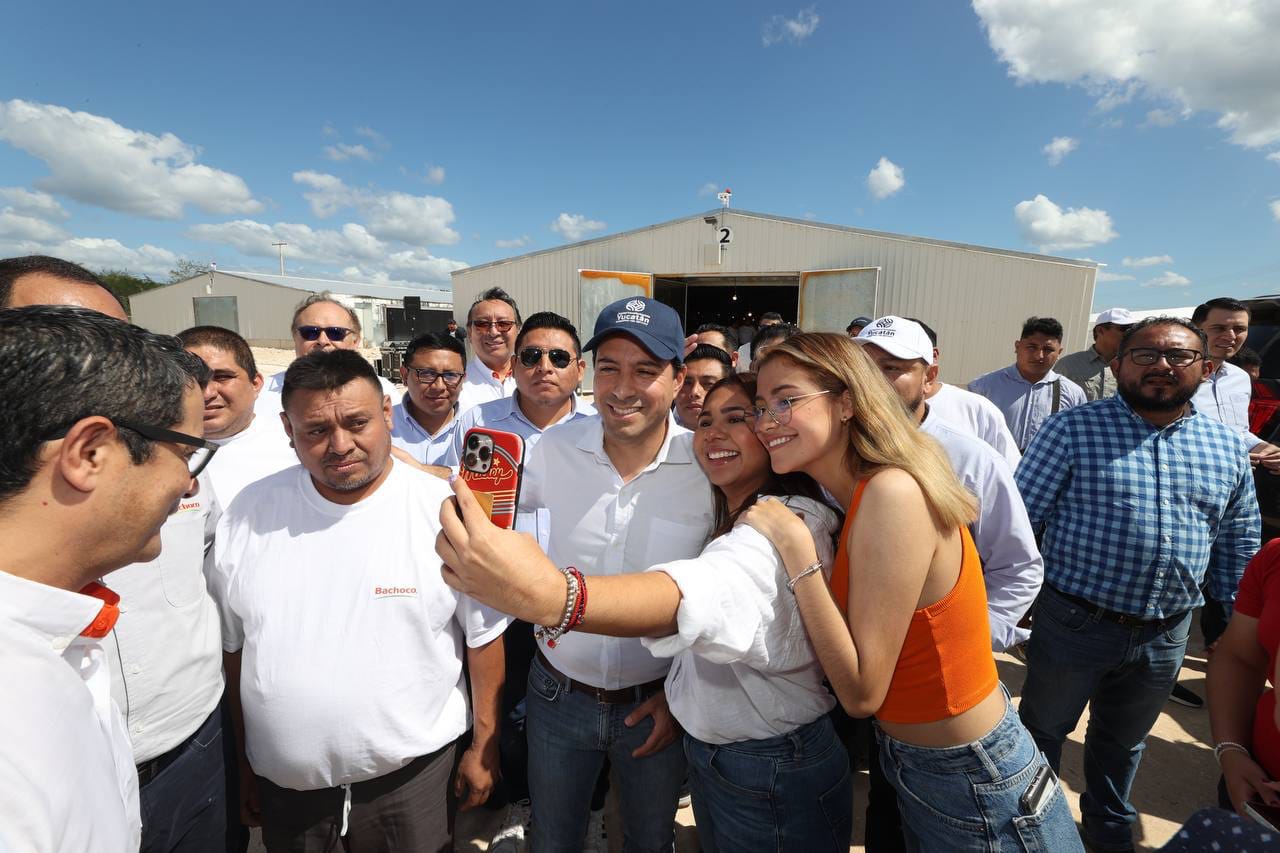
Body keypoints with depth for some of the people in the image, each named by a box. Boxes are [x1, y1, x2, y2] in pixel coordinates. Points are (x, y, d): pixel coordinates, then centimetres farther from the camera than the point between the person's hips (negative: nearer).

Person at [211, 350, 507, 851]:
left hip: (412, 769, -2)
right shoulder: (249, 514, -7)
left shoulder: (447, 510, -17)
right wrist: (242, 764, 9)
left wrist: (484, 746, -3)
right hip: (282, 780, 3)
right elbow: (231, 647, 3)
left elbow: (483, 635, -8)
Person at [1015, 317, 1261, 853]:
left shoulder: (1226, 446, 3)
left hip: (1166, 635, 5)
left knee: (1124, 741, 26)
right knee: (1043, 730, 16)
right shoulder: (1073, 430, -13)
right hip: (1074, 623, -4)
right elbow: (1019, 516, -13)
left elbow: (1238, 543, 12)